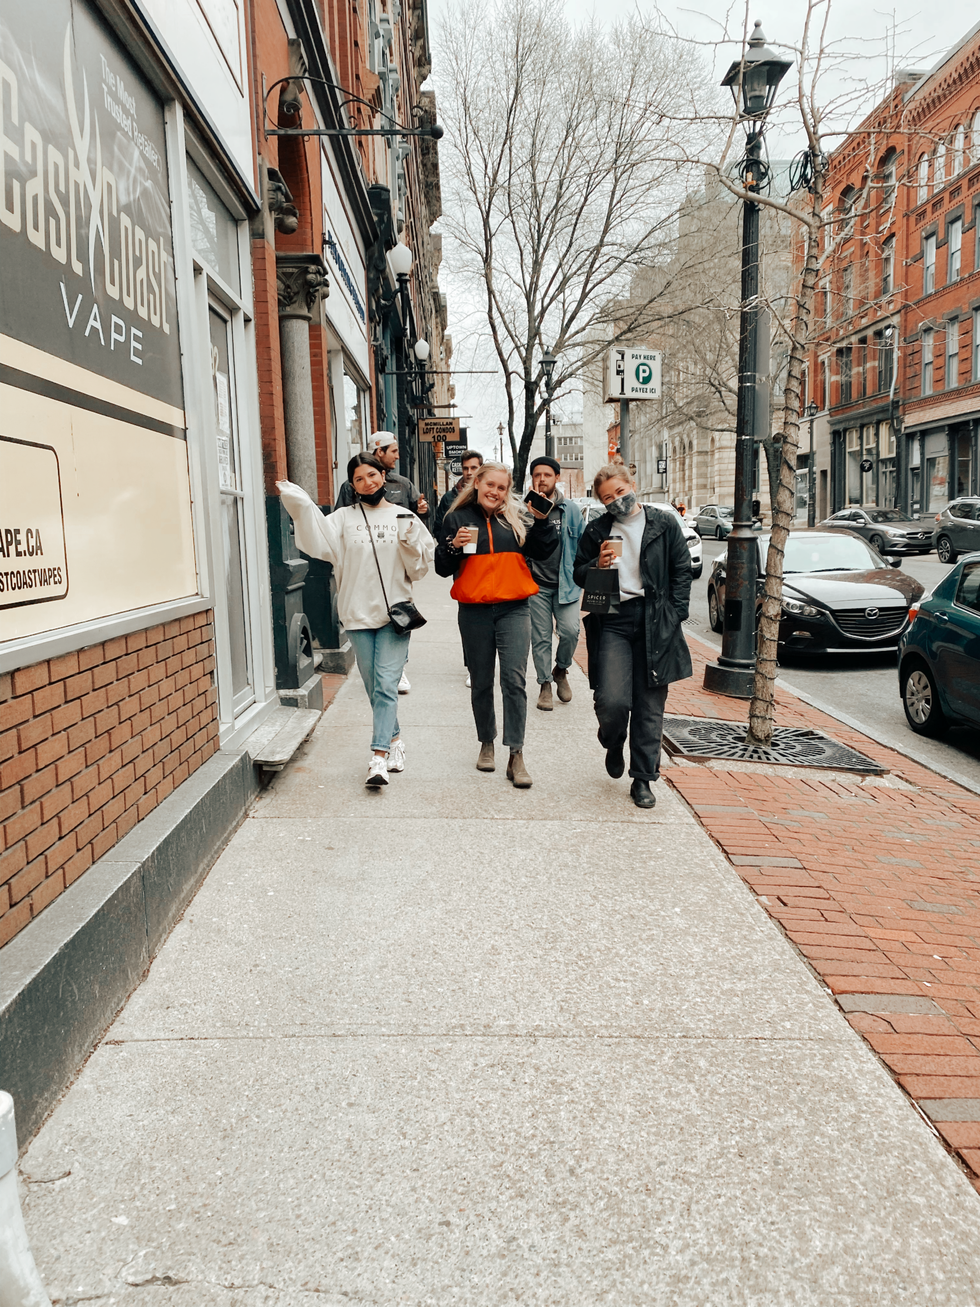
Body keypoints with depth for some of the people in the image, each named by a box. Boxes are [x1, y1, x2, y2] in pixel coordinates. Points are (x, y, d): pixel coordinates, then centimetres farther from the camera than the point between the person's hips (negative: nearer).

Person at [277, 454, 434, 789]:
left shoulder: (404, 517, 6)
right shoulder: (344, 517, 5)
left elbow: (419, 566, 7)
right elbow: (321, 541, -13)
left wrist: (410, 543, -11)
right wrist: (301, 506, -23)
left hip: (395, 611, -2)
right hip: (358, 613, 2)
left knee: (386, 684, -10)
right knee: (373, 686, 11)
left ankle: (379, 756, -13)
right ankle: (394, 738, 30)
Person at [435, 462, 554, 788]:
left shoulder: (518, 517, 7)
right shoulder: (457, 519, 3)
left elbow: (541, 552, 6)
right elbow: (442, 568, 2)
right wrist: (453, 545, -17)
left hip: (513, 610, 0)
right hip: (474, 612, 0)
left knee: (514, 680, -9)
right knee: (481, 682, 11)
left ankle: (516, 755, -5)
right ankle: (486, 743, 29)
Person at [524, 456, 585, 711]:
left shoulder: (570, 510, 5)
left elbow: (583, 543, 12)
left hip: (565, 584, 0)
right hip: (536, 586, 0)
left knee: (570, 631, -13)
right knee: (540, 637, 4)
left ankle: (560, 670, 15)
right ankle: (545, 685, 18)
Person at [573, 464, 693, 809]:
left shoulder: (664, 525, 7)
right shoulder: (596, 531, 9)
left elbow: (681, 571, 10)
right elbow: (579, 574, 16)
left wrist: (674, 614, 0)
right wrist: (597, 565, -6)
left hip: (654, 622, 0)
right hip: (612, 620, 0)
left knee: (650, 706, 3)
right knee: (611, 700, -14)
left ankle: (642, 779, 16)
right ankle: (613, 746, 21)